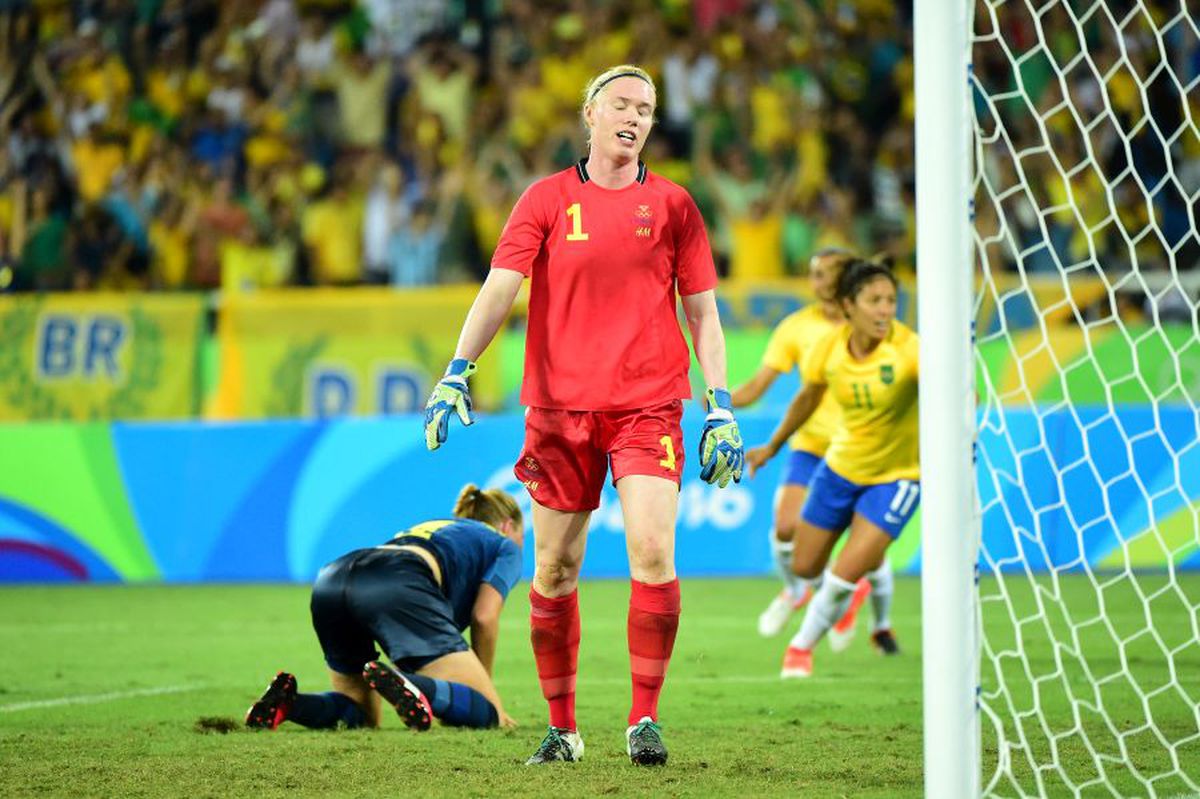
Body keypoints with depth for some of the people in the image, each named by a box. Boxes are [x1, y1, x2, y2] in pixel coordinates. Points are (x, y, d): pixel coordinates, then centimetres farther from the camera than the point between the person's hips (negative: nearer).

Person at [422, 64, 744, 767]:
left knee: (653, 551, -16)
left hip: (649, 403, -1)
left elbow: (703, 313, 10)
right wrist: (458, 371, -15)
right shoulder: (547, 200, 6)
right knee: (554, 568, 3)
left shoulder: (672, 205, 8)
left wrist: (721, 408, 3)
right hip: (560, 405, 1)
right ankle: (562, 727, 14)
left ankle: (645, 716, -7)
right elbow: (501, 287, -2)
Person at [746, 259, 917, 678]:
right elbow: (808, 398, 10)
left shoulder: (905, 348, -26)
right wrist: (773, 446, 21)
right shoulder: (830, 348, -12)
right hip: (841, 466, 4)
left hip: (895, 476, -4)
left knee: (844, 576, -13)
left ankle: (803, 645, 15)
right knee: (805, 566, 12)